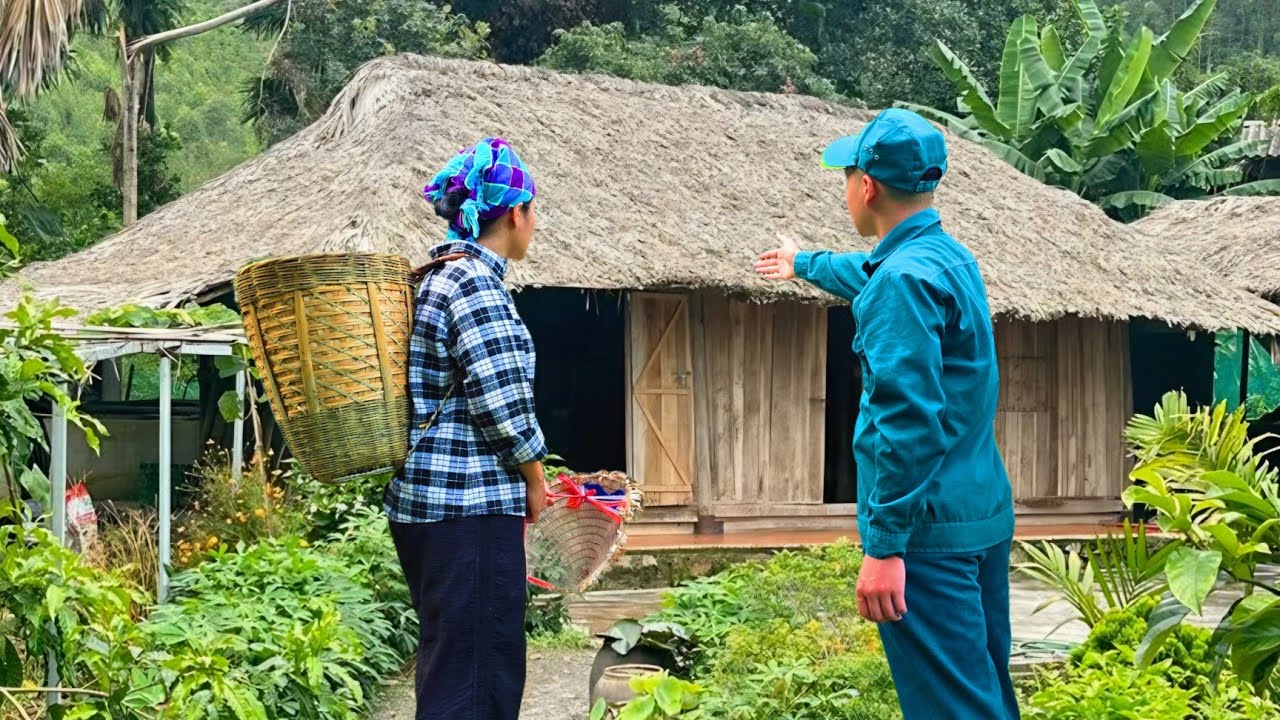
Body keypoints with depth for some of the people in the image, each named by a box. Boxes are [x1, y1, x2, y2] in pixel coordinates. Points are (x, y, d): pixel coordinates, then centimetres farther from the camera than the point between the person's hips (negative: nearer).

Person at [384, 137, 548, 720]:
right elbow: (502, 401, -16)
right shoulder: (478, 283, -14)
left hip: (423, 497, 10)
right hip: (470, 504, -10)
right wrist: (534, 479, -5)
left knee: (452, 666, 17)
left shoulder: (437, 276, 16)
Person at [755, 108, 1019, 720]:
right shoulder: (951, 256, 13)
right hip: (985, 513, 10)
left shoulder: (905, 278, -18)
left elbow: (909, 420, -24)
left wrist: (884, 544, -23)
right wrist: (803, 264, 55)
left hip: (929, 528, -10)